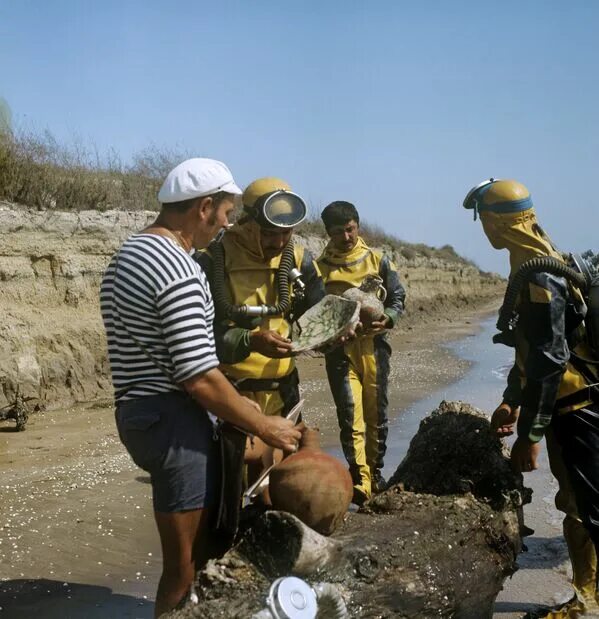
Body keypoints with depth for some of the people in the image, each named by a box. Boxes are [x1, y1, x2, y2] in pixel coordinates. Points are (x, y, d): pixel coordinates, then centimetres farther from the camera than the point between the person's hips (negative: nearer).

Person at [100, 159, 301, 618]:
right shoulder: (179, 271, -21)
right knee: (185, 565, 2)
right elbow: (200, 378, -23)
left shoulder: (128, 254, 12)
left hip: (139, 413, 10)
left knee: (195, 546, 23)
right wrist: (265, 427, -12)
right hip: (172, 421, -10)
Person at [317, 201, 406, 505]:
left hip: (374, 345, 1)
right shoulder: (320, 266, 4)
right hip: (339, 348, -1)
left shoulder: (377, 259, 6)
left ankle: (375, 472, 25)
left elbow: (398, 297, 7)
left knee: (376, 414, 9)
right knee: (350, 416, -7)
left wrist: (386, 318, -14)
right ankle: (360, 481, -4)